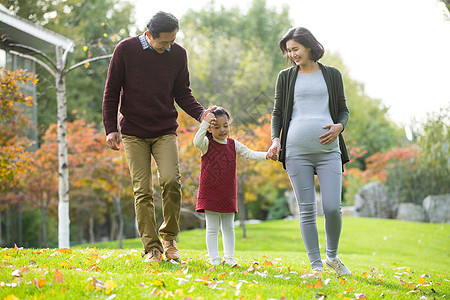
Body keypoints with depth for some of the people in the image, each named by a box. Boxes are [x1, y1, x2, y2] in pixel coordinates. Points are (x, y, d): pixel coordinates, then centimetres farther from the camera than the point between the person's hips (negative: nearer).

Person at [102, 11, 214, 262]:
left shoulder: (178, 54, 3)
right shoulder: (126, 50, -3)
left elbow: (182, 93, 11)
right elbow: (112, 92, 3)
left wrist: (201, 113, -6)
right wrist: (110, 128, -3)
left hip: (166, 131, 1)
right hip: (134, 132, -1)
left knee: (171, 180, -18)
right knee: (143, 190, -4)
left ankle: (169, 237, 3)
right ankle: (152, 248, 4)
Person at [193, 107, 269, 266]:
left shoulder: (233, 144, 6)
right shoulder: (207, 143, -6)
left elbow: (249, 154, -1)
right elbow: (197, 142, -27)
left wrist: (266, 155, -17)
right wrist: (205, 123, -32)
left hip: (228, 193, 4)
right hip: (210, 193, -4)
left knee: (228, 227, 11)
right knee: (212, 228, 0)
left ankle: (229, 256, 19)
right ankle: (214, 258, 5)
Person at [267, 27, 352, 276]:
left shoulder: (332, 75, 13)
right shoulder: (286, 77, 14)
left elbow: (343, 110, 17)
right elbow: (277, 113, 15)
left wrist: (339, 127, -5)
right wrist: (275, 139, -2)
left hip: (328, 150, 0)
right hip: (296, 150, 0)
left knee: (332, 208, -8)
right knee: (307, 210, -2)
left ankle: (332, 256, 17)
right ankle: (316, 265, 6)